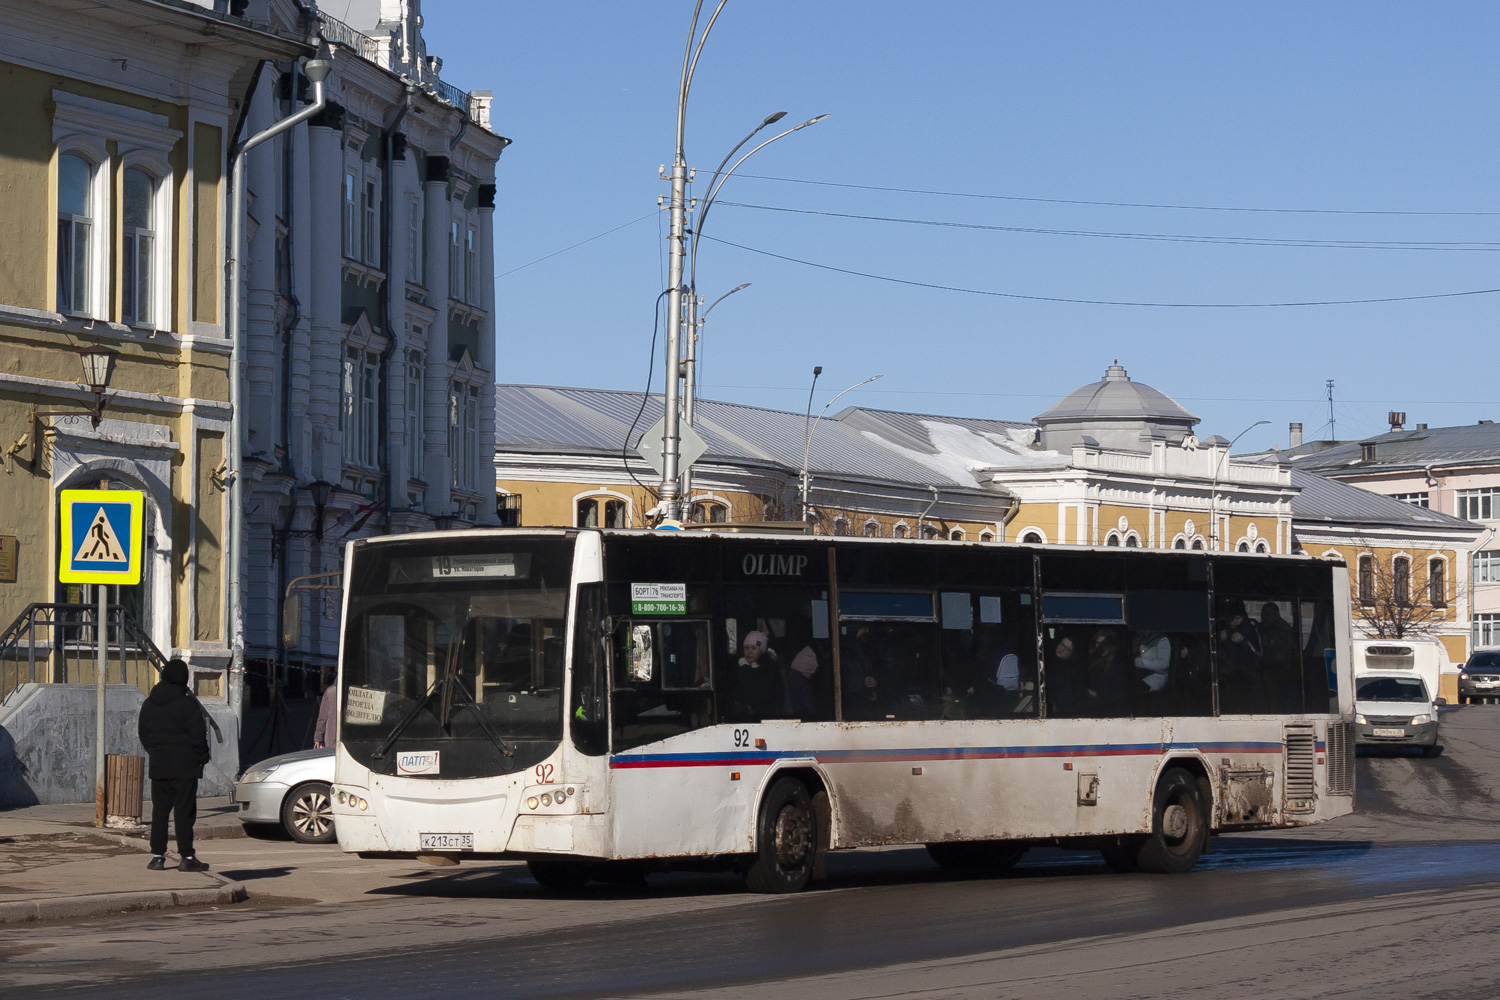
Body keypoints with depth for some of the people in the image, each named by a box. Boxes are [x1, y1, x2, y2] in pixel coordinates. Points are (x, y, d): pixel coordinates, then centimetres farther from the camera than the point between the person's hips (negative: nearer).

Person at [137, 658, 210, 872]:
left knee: (159, 810, 10)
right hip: (185, 766, -5)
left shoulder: (148, 704, 8)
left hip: (158, 766, 5)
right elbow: (198, 735, -11)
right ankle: (186, 857, -4)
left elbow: (143, 733, 14)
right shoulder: (188, 704, -11)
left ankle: (157, 855, 9)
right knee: (184, 812, -3)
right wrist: (202, 757, 4)